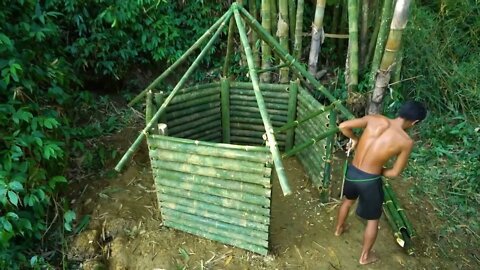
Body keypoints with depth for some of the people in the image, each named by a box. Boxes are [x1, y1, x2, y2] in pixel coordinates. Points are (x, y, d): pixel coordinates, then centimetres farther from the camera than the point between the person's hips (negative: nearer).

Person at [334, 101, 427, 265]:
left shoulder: (374, 119, -10)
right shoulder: (406, 142, -16)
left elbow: (343, 126, -9)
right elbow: (395, 173, -8)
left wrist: (354, 139, 9)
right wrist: (379, 171, 11)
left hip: (351, 172, 5)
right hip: (369, 181, -4)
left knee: (348, 200, 35)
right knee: (373, 219, 21)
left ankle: (338, 229, 59)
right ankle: (365, 256, 40)